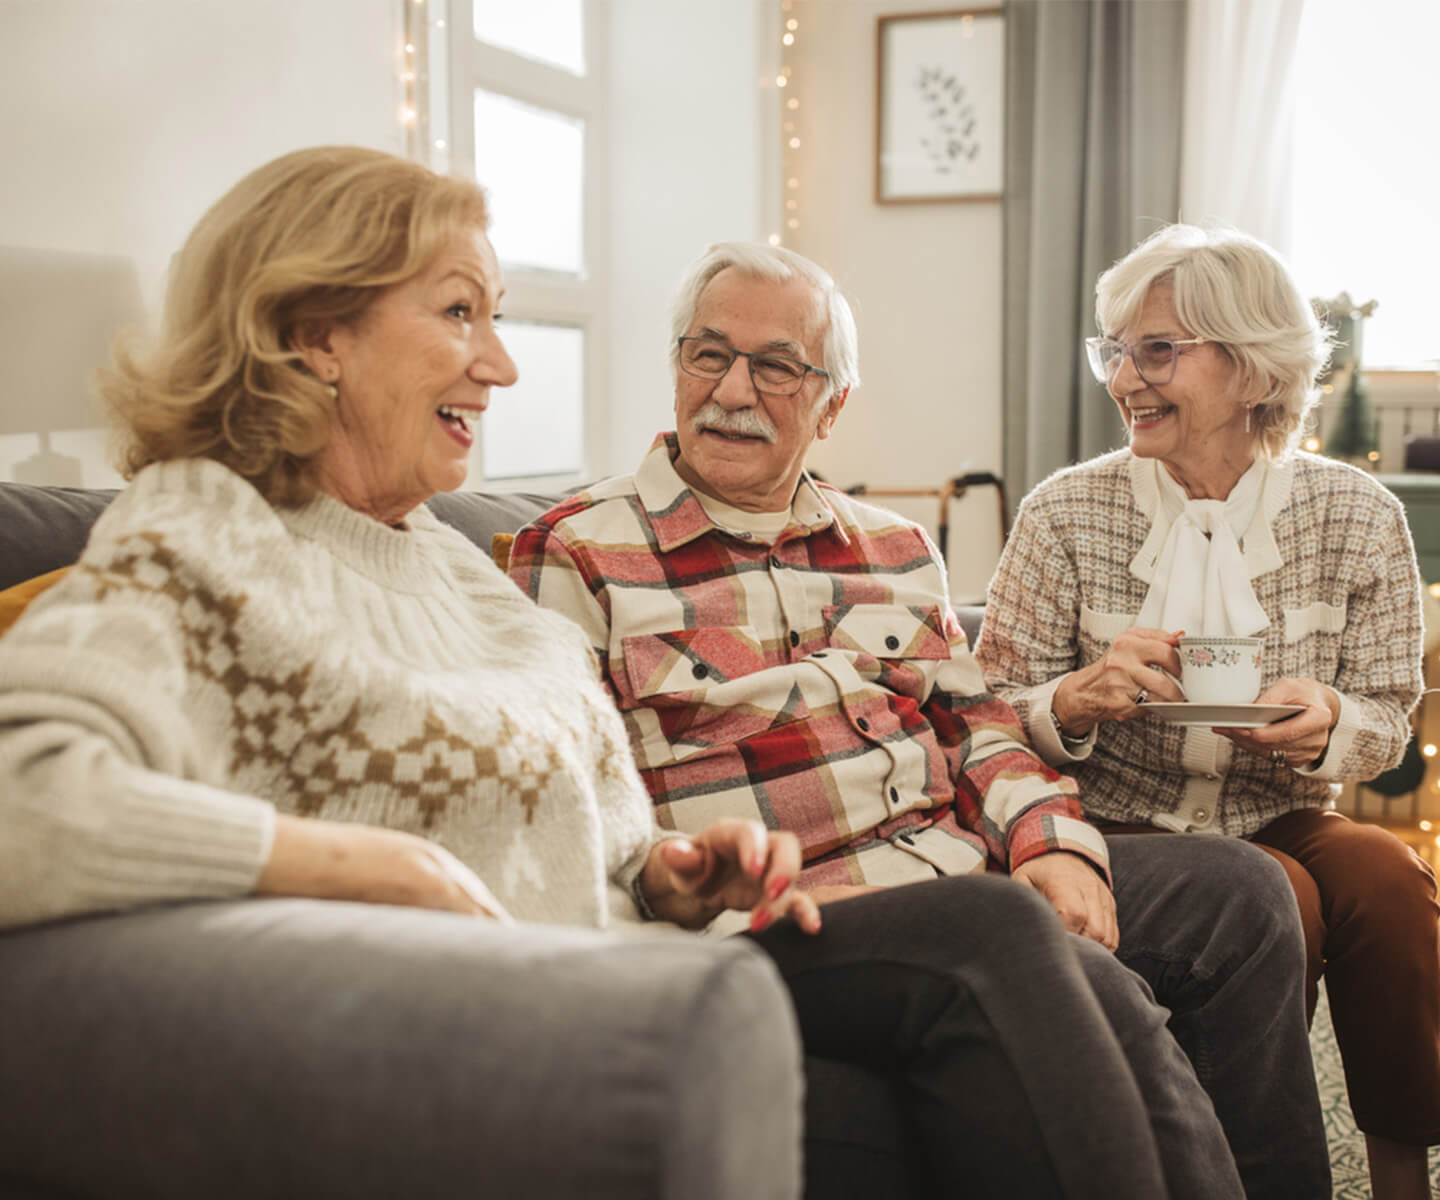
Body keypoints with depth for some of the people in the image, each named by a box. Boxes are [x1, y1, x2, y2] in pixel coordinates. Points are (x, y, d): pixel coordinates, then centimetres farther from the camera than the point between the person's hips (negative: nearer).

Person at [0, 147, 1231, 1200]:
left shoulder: (435, 550, 19)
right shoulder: (195, 546, -8)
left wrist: (662, 872, 1)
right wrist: (369, 863, -25)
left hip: (617, 981, 9)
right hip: (488, 1061, -8)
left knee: (1105, 1017, -8)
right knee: (987, 947, -19)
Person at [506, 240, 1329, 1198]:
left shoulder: (895, 547, 20)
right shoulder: (574, 556, 1)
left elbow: (977, 724, 19)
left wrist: (1053, 841, -2)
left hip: (968, 867, 7)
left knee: (1236, 890, -7)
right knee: (1087, 985, -28)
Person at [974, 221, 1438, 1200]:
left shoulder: (1357, 516, 0)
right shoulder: (1068, 514, -4)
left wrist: (1329, 722, -18)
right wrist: (1079, 699, -24)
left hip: (1284, 825, 2)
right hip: (1120, 834, -2)